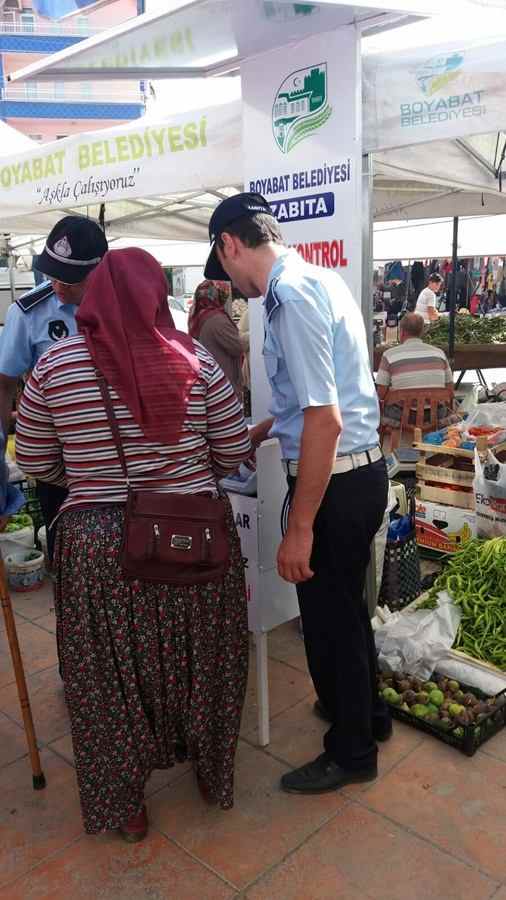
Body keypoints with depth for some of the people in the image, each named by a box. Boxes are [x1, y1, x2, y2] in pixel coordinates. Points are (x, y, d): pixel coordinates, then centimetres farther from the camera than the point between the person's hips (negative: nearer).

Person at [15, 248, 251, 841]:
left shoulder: (55, 365, -6)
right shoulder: (194, 361, -8)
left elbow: (35, 463, 4)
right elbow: (234, 453, 0)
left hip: (98, 543, 0)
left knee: (109, 673, 18)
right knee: (198, 659, 21)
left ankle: (124, 807, 36)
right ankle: (213, 775, 44)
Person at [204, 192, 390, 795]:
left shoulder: (291, 298, -21)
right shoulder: (318, 280, 10)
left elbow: (324, 421, -26)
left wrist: (299, 529, -22)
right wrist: (262, 431, 26)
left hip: (335, 481, -9)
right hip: (362, 470, 10)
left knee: (329, 621, 9)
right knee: (346, 606, 25)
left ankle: (351, 753, 32)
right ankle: (366, 712, 48)